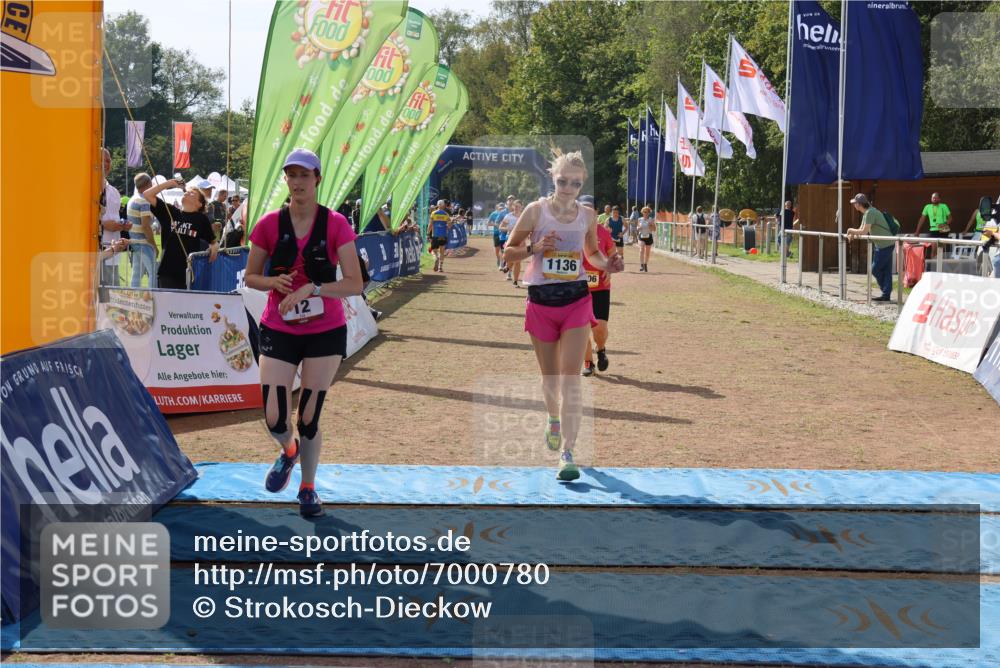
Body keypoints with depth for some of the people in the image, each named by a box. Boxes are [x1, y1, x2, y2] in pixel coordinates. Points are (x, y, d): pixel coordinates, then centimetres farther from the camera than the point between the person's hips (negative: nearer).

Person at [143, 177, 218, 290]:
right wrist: (169, 183, 6)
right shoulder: (169, 211, 10)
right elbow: (147, 195, 7)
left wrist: (214, 247, -11)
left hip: (191, 272, -1)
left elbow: (213, 241, 12)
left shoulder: (201, 219, 6)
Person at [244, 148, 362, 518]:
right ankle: (288, 450, 32)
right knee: (274, 419, -5)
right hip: (279, 331, 1)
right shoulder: (270, 224, -3)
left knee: (308, 418, 0)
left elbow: (354, 284, -12)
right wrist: (275, 282, -14)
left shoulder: (335, 224, -8)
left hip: (326, 332, -1)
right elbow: (251, 277, 7)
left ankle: (308, 487, 25)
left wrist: (311, 288, -24)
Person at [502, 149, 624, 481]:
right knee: (549, 376, 15)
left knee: (571, 379, -10)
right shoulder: (536, 210, -4)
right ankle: (554, 418, 47)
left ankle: (567, 453, -12)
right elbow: (508, 251, 0)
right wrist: (535, 247, -19)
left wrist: (606, 265, -2)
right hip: (540, 301, 0)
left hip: (576, 300, 0)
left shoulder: (587, 215, 3)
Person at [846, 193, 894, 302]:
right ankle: (886, 295, 8)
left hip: (884, 245, -10)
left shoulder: (870, 213, -18)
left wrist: (851, 230, -7)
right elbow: (862, 229, 21)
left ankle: (886, 294, 2)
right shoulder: (866, 213, 15)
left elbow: (864, 231, -22)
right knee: (886, 270, 8)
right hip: (886, 245, 10)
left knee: (875, 269, -4)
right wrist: (852, 234, 5)